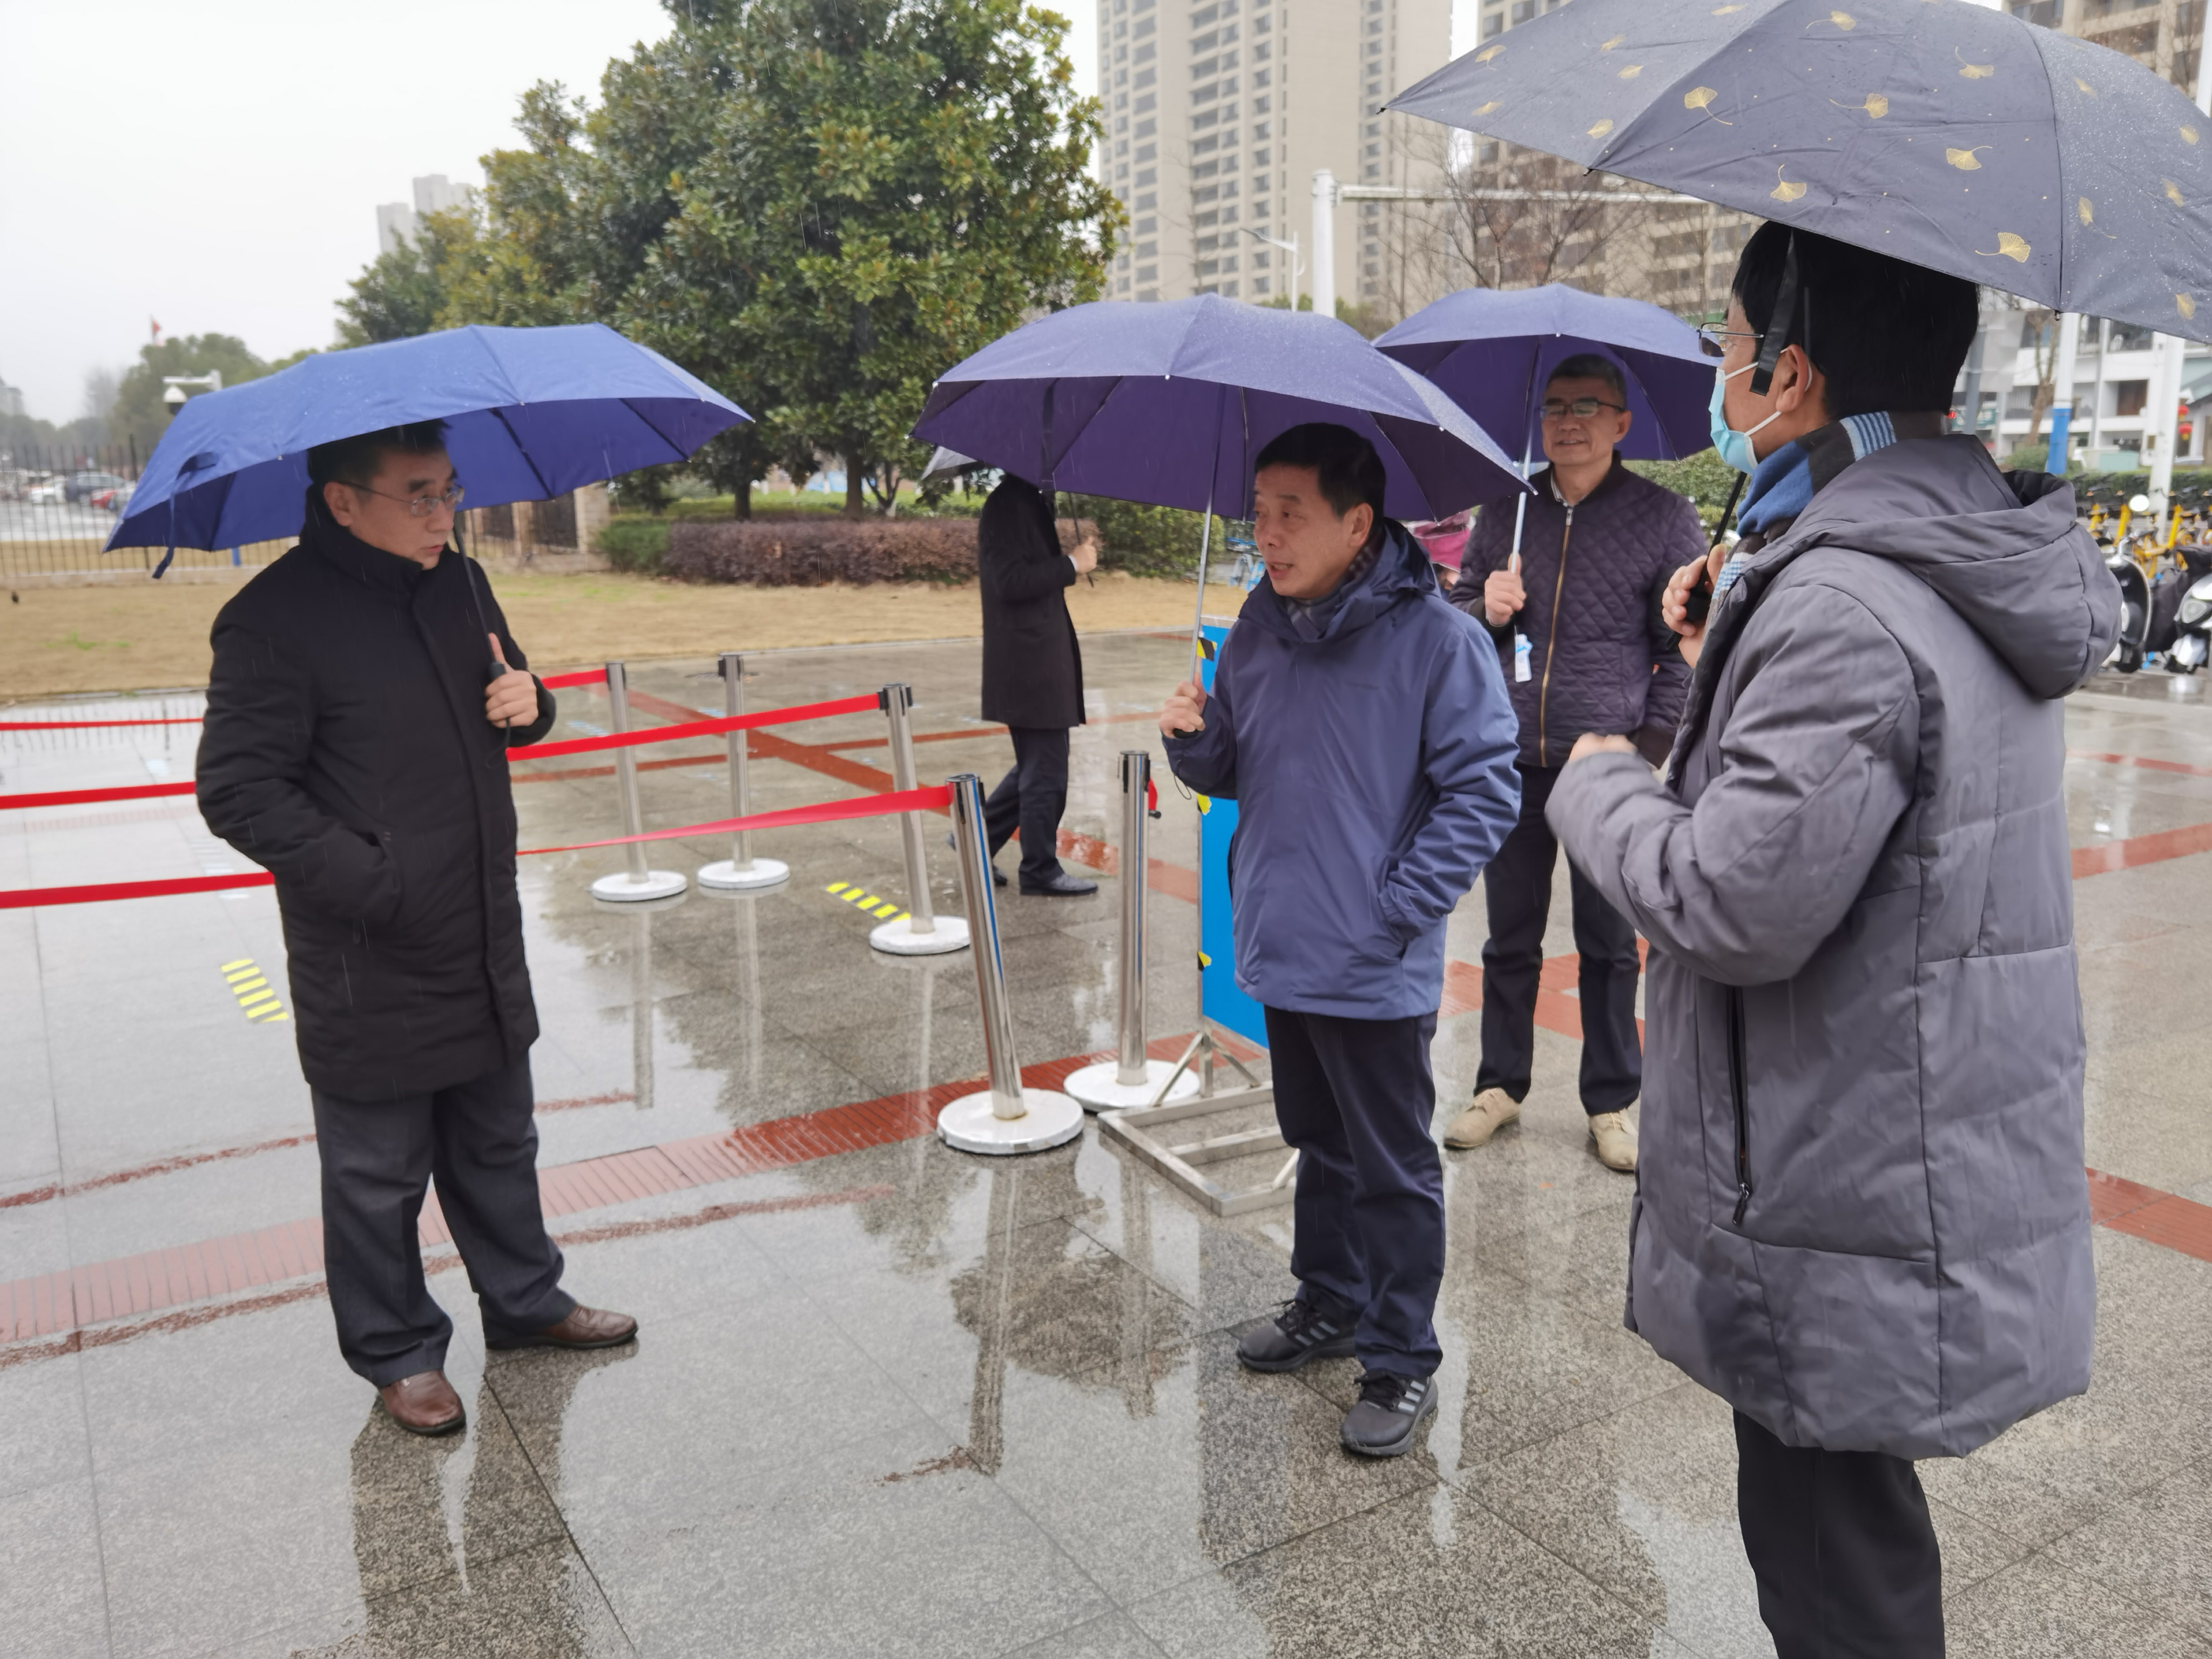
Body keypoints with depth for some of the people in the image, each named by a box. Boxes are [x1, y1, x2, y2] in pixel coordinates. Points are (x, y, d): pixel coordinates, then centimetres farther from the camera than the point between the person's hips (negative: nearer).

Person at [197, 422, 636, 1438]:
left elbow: (502, 690, 22)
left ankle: (524, 1301, 40)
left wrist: (528, 703, -4)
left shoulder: (458, 584, 6)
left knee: (499, 1144, 22)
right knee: (380, 1173, 10)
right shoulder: (278, 621, -16)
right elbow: (238, 790, -16)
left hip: (485, 947, 7)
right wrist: (375, 885, -22)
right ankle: (397, 1352, 30)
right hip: (370, 971, -7)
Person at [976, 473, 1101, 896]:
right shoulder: (1008, 503, -16)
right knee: (1046, 773, 0)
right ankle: (1041, 870, 12)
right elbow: (1011, 581, -24)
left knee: (1037, 766, 19)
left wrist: (1070, 558, 8)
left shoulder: (1029, 501, 14)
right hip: (1028, 662, -10)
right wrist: (1072, 564, -17)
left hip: (1038, 659, 10)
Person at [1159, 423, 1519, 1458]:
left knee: (1394, 1170, 8)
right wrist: (1193, 739, -8)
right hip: (1280, 952, 7)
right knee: (1319, 1146, 23)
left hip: (1376, 972, -6)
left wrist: (1398, 906, -17)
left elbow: (1484, 790, -14)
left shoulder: (1435, 639, -15)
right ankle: (1331, 1302, 42)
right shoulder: (1259, 628, 5)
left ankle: (1402, 1363, 23)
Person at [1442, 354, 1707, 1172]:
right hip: (1512, 765, 3)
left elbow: (1686, 649, -2)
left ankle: (1612, 1103, 23)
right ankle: (1501, 1085, 27)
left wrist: (1647, 746, -10)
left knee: (1609, 947, 8)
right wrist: (1485, 612, -8)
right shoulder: (1506, 510, 7)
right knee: (1509, 939, 12)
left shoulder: (1664, 517, -1)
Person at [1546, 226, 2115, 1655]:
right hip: (1966, 1182, 10)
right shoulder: (1984, 564, 8)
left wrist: (1601, 783, -9)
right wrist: (1729, 661, 8)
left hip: (1858, 1227, -10)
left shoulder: (1842, 606, -25)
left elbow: (1740, 906, -27)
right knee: (1852, 1526, 26)